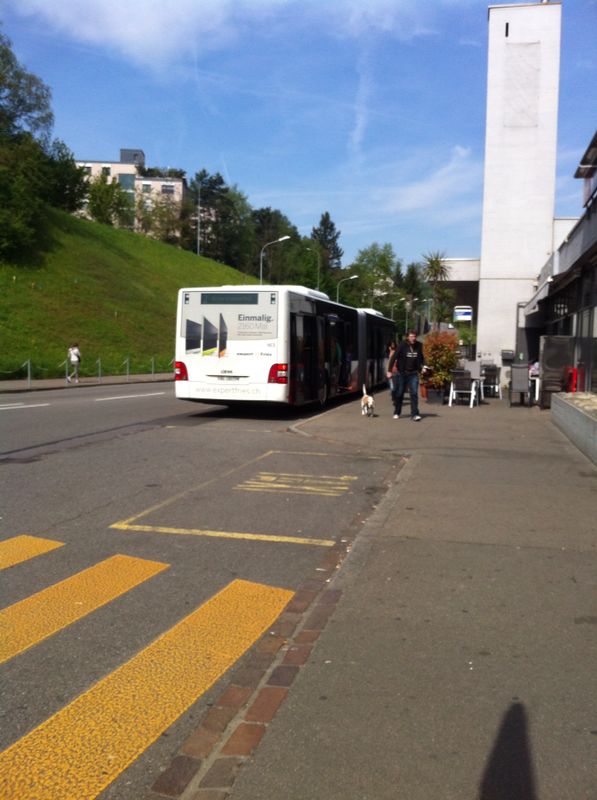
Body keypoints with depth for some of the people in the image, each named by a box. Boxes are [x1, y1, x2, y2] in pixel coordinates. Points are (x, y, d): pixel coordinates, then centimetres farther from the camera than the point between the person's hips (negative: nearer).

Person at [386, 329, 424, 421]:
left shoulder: (419, 346, 2)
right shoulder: (402, 345, -9)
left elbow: (421, 357, 20)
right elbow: (394, 357, -10)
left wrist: (422, 366, 10)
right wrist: (389, 371, -14)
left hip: (413, 374, 2)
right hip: (402, 373, -2)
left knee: (414, 393, -7)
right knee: (399, 394, 8)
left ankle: (415, 414, -6)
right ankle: (397, 413, 23)